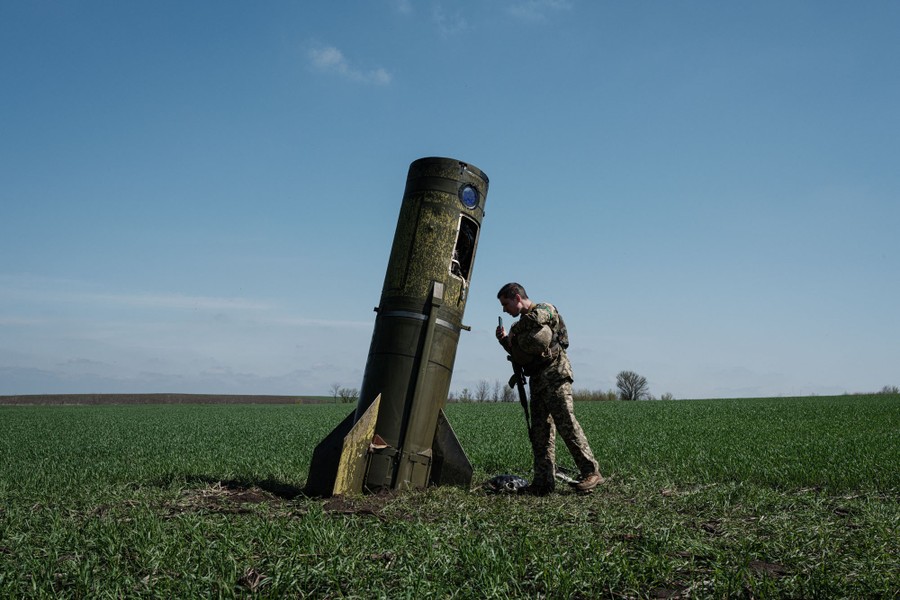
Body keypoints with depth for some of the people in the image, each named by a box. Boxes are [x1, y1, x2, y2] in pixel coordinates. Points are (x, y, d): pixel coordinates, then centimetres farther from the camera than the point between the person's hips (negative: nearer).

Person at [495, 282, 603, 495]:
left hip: (555, 375, -9)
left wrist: (515, 332, -6)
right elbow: (521, 355, 27)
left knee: (567, 425, -13)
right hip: (537, 380, 9)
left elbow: (534, 318, -25)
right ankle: (544, 481, 5)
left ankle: (591, 472, -7)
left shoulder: (545, 310, -3)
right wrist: (505, 341, 13)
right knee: (540, 432, 4)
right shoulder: (525, 322, 24)